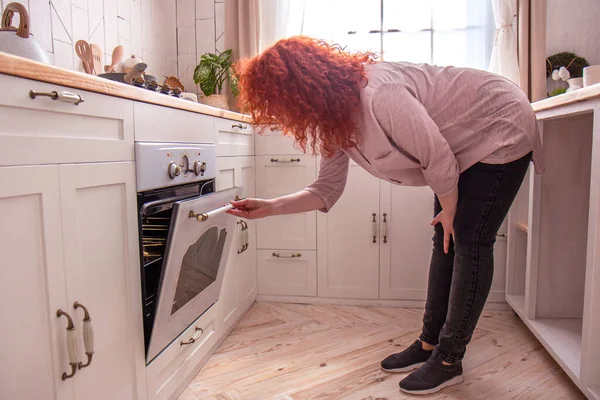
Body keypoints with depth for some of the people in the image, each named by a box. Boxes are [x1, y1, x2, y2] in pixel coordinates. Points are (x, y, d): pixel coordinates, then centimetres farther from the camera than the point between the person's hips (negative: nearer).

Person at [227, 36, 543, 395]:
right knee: (446, 242, 9)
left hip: (501, 130, -8)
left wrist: (449, 211, -11)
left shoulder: (378, 95, -37)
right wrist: (269, 208, -13)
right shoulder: (333, 122, -9)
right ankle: (430, 344, 21)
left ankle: (449, 361, 4)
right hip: (463, 145, 8)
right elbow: (327, 190, -3)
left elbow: (439, 159, -28)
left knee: (470, 241, -8)